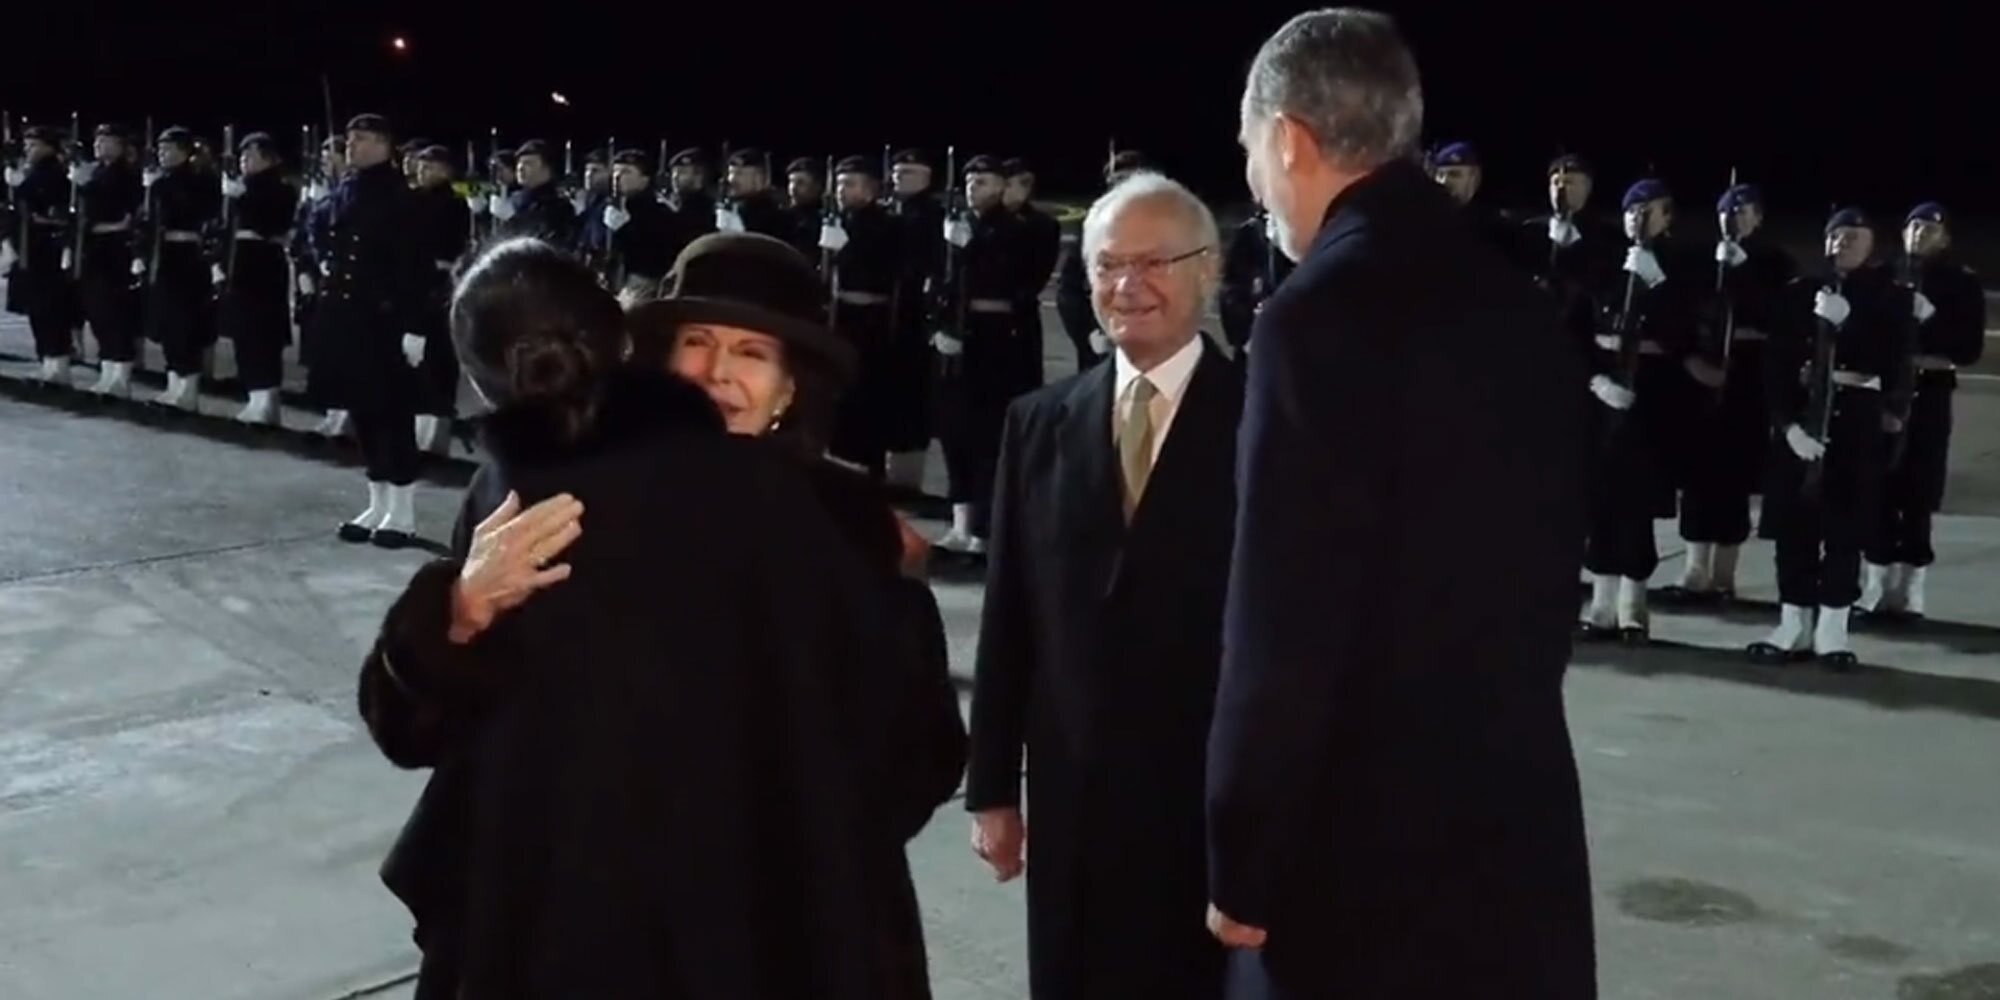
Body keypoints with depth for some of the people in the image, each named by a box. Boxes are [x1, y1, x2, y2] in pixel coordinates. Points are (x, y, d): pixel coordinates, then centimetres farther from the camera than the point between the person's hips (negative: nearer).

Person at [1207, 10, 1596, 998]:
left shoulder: (1322, 315, -18)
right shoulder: (1523, 309, 6)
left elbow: (1283, 628, -18)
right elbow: (1547, 564, 12)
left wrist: (1244, 863, -9)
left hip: (1363, 843, -7)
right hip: (1518, 808, 7)